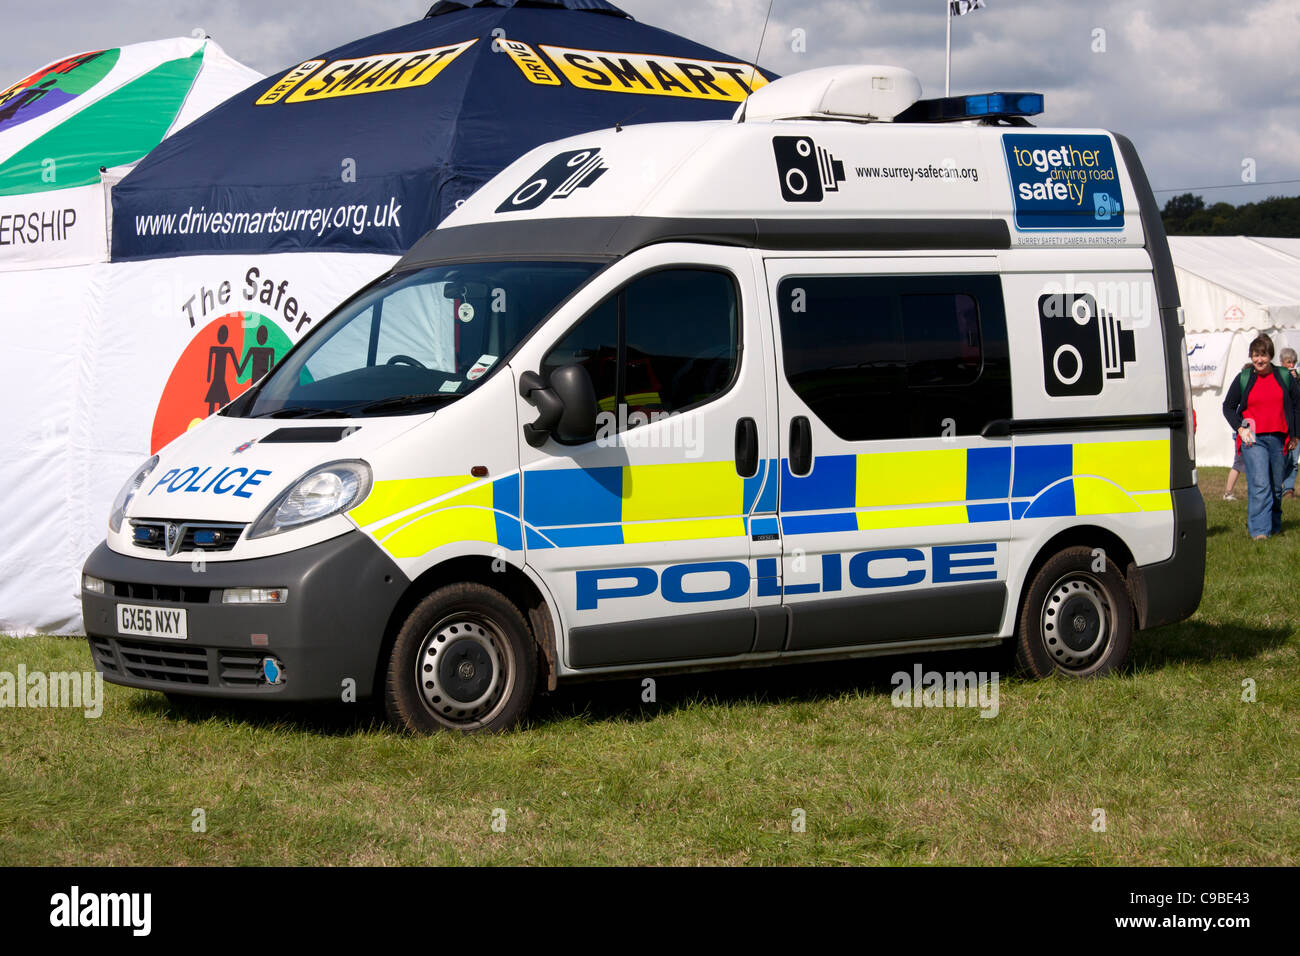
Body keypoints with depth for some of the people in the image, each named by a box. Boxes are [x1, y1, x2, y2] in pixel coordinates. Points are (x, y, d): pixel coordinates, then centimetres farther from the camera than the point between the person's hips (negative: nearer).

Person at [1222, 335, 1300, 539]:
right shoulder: (1243, 379, 4)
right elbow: (1228, 406, 11)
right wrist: (1240, 428, -3)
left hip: (1278, 438, 2)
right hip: (1253, 439, -2)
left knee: (1276, 486, 10)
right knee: (1260, 485, -14)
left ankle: (1274, 526, 25)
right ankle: (1259, 530, -17)